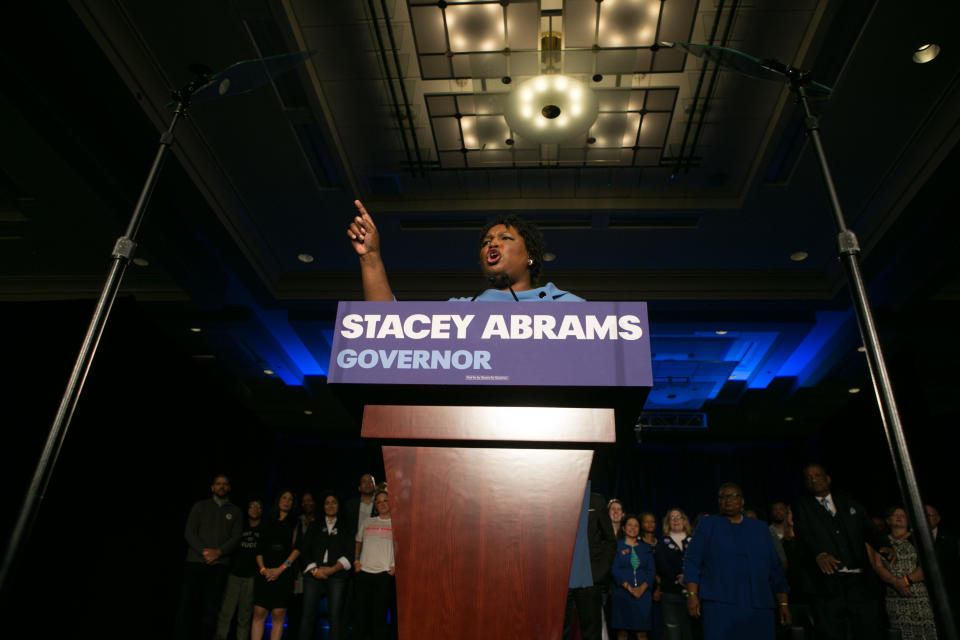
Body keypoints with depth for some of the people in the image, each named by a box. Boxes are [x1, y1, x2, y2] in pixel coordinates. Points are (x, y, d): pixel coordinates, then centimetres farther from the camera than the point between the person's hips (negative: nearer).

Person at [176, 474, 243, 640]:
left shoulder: (235, 511, 12)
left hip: (220, 564, 0)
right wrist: (204, 552, -10)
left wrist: (218, 552, -12)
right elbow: (189, 532, 2)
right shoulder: (200, 506, 12)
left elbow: (236, 538, 4)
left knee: (212, 607, -2)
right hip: (195, 562, 0)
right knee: (188, 604, -4)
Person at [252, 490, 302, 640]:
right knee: (259, 614, -2)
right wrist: (263, 569, -5)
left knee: (278, 616, -4)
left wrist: (281, 569, -8)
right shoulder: (268, 523, 17)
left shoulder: (295, 522, 9)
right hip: (264, 574, 2)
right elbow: (259, 549, 11)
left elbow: (297, 548, 0)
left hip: (284, 573, -2)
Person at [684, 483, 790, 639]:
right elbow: (692, 561, 4)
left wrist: (783, 603, 8)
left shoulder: (760, 527, 16)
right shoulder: (707, 524, 10)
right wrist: (692, 595, -6)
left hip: (758, 606, 2)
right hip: (719, 604, -2)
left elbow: (774, 568, 14)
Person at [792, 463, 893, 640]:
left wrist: (885, 546, -15)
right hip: (827, 586, -2)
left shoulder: (849, 503, 17)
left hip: (860, 581, 3)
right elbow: (804, 536, -10)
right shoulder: (801, 507, 6)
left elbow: (869, 529, 7)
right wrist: (819, 554, -30)